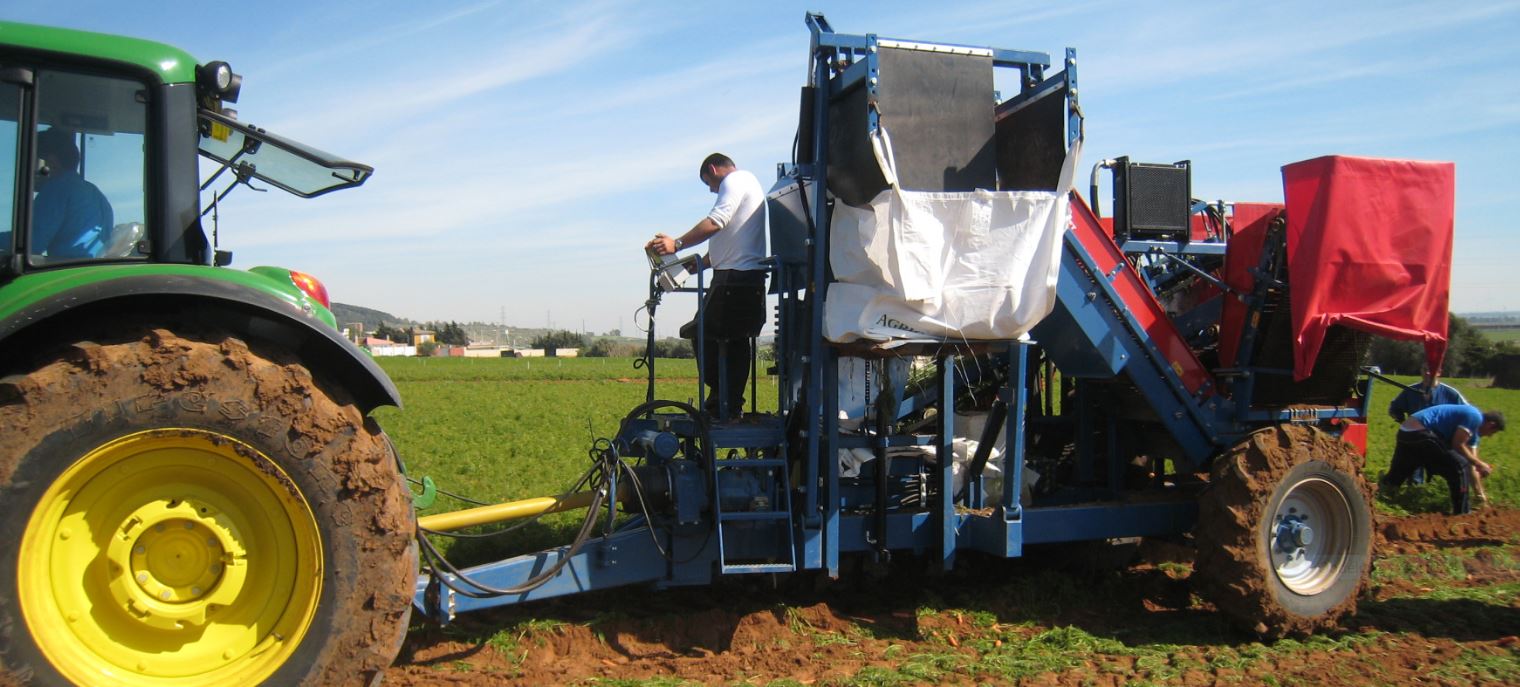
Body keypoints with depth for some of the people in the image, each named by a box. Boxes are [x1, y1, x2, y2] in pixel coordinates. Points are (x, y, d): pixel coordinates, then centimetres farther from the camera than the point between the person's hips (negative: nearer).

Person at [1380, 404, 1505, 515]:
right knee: (1458, 466, -2)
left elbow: (1471, 464, 28)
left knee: (1394, 478, 18)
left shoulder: (1472, 427, 26)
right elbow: (1457, 445, -9)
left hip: (1406, 432, 10)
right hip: (1419, 433, -10)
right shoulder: (1474, 417, -3)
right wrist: (1480, 464, 2)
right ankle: (1462, 513, 4)